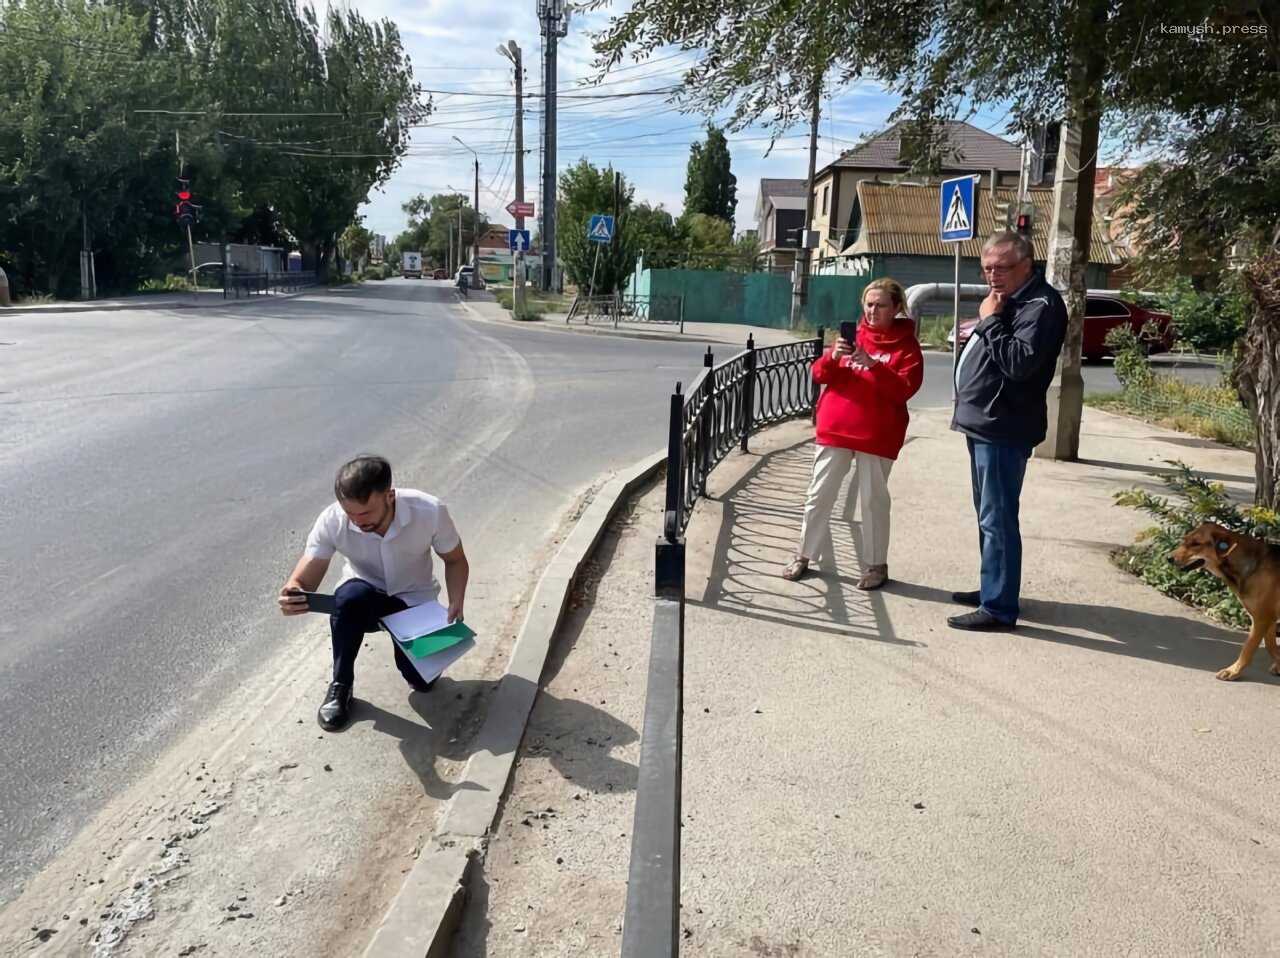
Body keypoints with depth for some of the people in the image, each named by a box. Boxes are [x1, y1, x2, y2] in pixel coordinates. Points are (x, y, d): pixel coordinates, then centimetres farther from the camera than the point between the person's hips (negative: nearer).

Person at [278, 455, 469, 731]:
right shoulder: (332, 521, -27)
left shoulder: (430, 511, -28)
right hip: (364, 599, 0)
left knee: (421, 680, -16)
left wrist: (456, 603, -28)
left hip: (414, 601, 0)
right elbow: (304, 580, -24)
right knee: (350, 596, -36)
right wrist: (292, 596, -49)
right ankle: (340, 686, -13)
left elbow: (455, 560, -11)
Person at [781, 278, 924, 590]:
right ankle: (803, 556, 19)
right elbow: (820, 374, 4)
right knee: (819, 494, 8)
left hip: (877, 435, -3)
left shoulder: (906, 345, -2)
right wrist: (833, 357, -17)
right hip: (835, 428, 3)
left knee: (873, 499, 4)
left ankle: (876, 565, 16)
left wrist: (872, 365, -24)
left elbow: (904, 389, -14)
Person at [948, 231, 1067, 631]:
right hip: (984, 425, 11)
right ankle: (992, 587, 30)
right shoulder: (1010, 299, 17)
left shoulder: (1041, 305, -14)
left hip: (1004, 430, -11)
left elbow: (1020, 363, -25)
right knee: (988, 515, 18)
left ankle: (999, 609, -4)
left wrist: (990, 321, -18)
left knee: (997, 519, -9)